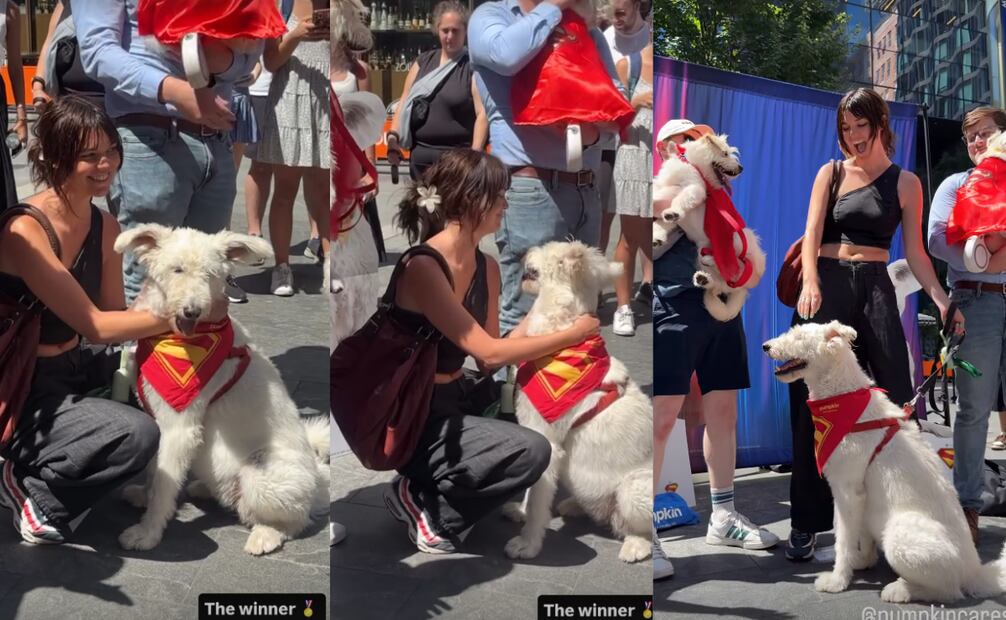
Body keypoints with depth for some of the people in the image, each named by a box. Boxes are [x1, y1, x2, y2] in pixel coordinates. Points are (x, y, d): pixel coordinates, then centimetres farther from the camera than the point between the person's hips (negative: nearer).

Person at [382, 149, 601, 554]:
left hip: (458, 399, 9)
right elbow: (489, 352, -23)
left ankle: (429, 492, 6)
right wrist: (573, 334, -16)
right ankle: (423, 501, -4)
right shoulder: (422, 267, -22)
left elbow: (488, 362, 3)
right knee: (532, 451, -24)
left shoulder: (487, 267, 4)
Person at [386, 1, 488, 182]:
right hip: (420, 157, 6)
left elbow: (482, 113, -12)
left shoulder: (473, 66, -4)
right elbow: (404, 103, 13)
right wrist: (393, 136, -2)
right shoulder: (423, 61, 12)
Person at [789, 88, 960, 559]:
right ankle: (806, 524, 0)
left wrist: (941, 299, -8)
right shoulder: (831, 173, 10)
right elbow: (812, 234, 0)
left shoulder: (905, 183, 9)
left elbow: (914, 252, 7)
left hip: (875, 288, 0)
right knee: (815, 407, -4)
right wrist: (809, 282, -19)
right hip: (827, 287, 0)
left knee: (895, 399, -6)